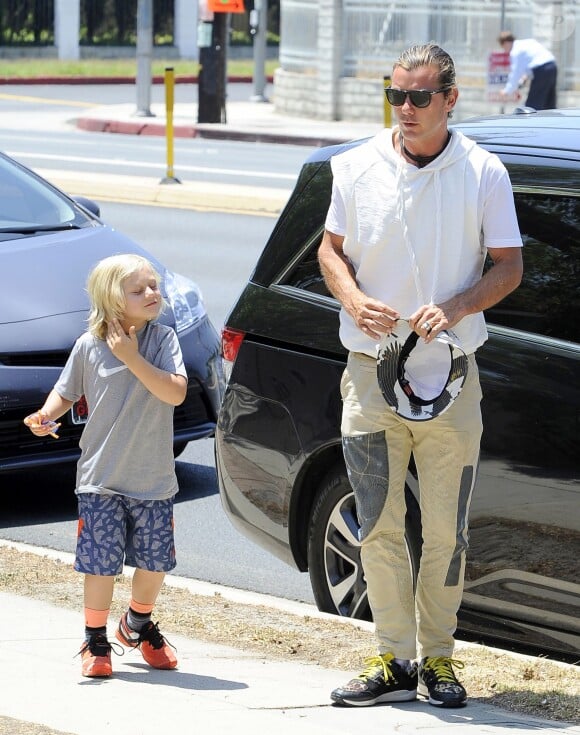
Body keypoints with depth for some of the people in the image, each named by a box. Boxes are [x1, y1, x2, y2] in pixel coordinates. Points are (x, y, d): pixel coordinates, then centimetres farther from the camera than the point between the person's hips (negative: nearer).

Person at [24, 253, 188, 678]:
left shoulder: (162, 339, -5)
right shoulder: (89, 346, -4)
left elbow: (175, 392, -18)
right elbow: (66, 392, 9)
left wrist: (132, 358, -22)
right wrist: (46, 416, -11)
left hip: (154, 479, 1)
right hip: (101, 479, -1)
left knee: (155, 561, 9)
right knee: (101, 562, -1)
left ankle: (139, 624, 36)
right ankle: (96, 641, 15)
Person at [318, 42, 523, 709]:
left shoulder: (483, 174, -2)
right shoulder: (357, 167, 4)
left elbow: (508, 266, 0)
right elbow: (331, 249, 13)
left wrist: (455, 309, -17)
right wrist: (355, 300, -8)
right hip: (371, 372, 2)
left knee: (445, 531, 3)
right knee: (379, 529, 2)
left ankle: (436, 656, 15)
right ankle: (393, 660, 9)